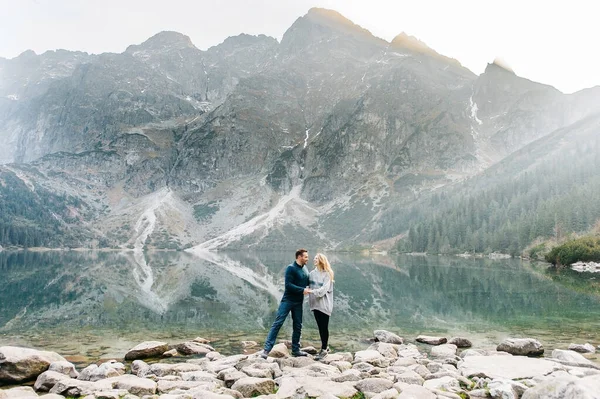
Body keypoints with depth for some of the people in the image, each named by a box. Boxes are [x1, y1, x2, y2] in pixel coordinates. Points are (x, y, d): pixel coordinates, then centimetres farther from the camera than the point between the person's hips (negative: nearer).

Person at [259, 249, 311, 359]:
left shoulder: (305, 269, 8)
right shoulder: (291, 268, -12)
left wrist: (308, 289, -2)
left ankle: (295, 350, 23)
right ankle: (267, 349, -7)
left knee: (298, 326, 11)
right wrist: (302, 290, -21)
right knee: (277, 323, -8)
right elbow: (288, 285, -19)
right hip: (287, 300, -7)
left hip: (298, 302, 7)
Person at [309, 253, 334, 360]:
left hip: (324, 304, -5)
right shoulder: (312, 273, 8)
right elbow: (310, 286, 7)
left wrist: (313, 291, -27)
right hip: (315, 304, 5)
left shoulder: (327, 274, -8)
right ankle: (325, 347, 25)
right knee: (320, 327, 12)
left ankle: (324, 349, 5)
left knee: (324, 327, -2)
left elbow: (324, 289, -17)